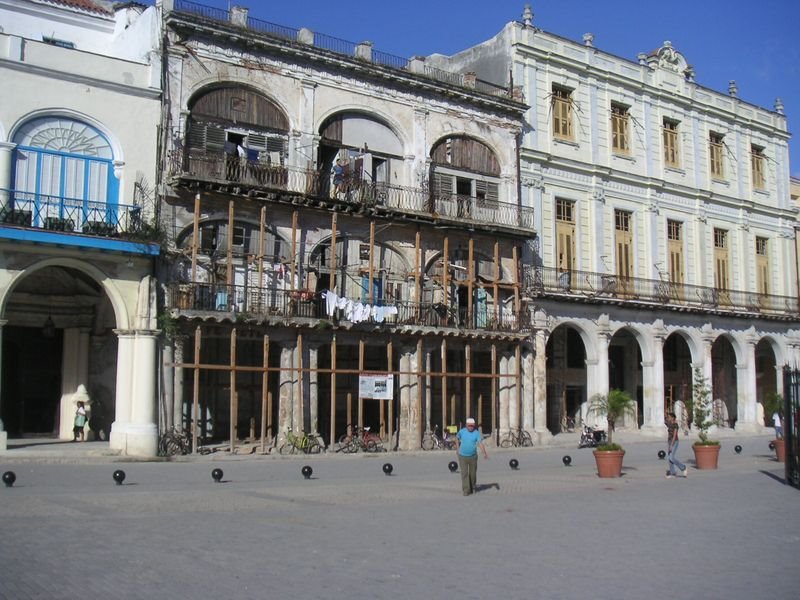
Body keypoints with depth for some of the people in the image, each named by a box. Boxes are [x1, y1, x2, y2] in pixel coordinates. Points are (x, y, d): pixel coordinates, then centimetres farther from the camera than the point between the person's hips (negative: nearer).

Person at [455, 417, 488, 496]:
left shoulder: (476, 433, -12)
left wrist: (484, 453, -36)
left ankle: (472, 488, 34)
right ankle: (466, 490, -6)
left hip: (473, 456, 0)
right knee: (464, 473, -7)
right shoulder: (462, 431, -6)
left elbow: (480, 443, -23)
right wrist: (457, 448, 7)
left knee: (472, 473, 13)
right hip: (462, 456, 0)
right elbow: (457, 438, 14)